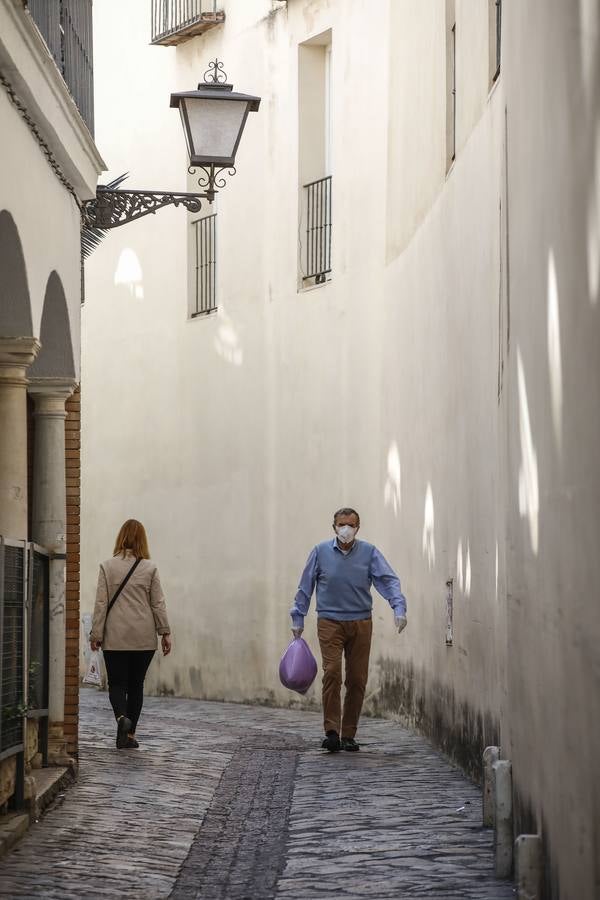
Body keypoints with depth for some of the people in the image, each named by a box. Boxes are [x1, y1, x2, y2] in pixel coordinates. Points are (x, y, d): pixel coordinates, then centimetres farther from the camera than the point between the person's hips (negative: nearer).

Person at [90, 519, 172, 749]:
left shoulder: (107, 567, -3)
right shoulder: (149, 568, -1)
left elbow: (101, 603, -3)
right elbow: (158, 603, 1)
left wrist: (96, 634, 1)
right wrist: (165, 632, 6)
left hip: (115, 637, -1)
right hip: (144, 637, 1)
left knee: (117, 683, 5)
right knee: (136, 685, 11)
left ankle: (121, 716, -24)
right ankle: (129, 734, 12)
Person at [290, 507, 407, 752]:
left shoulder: (369, 553, 2)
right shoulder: (321, 552, 3)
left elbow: (389, 580, -5)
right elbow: (305, 588, 10)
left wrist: (399, 607, -21)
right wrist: (297, 619, 10)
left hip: (360, 623, 1)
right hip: (330, 622, -1)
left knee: (357, 679, 1)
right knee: (332, 672, -17)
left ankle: (348, 735, 10)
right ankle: (332, 732, -16)